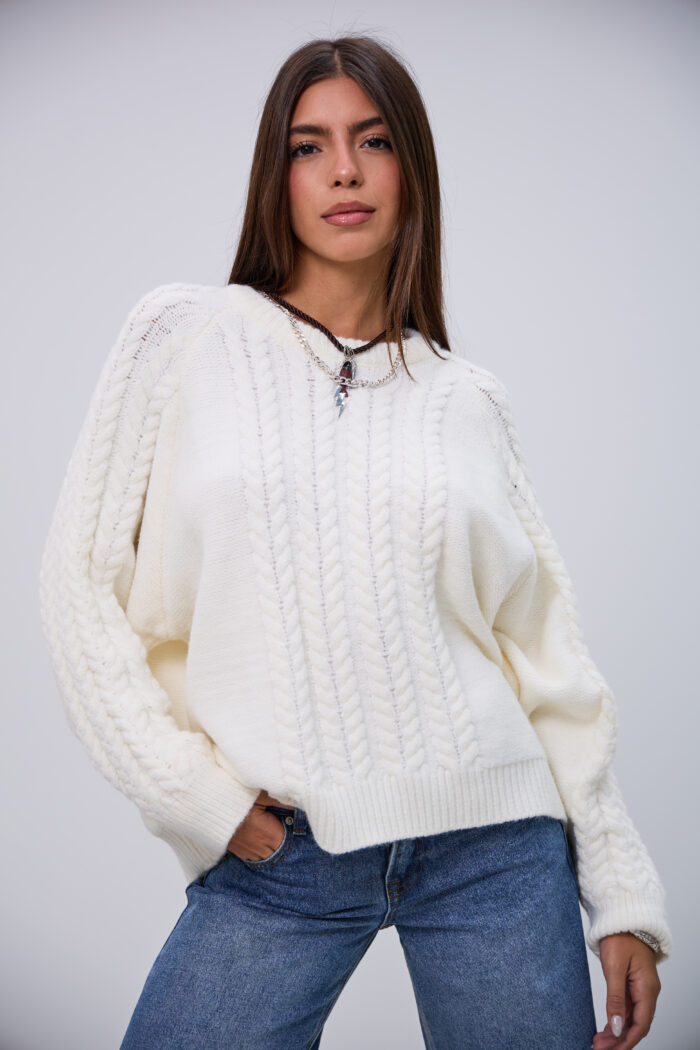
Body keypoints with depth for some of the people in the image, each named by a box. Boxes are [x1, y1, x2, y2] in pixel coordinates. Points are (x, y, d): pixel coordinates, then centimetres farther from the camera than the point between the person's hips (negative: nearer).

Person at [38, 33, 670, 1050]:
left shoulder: (470, 400, 8)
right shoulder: (183, 335, 3)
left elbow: (547, 652, 9)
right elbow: (83, 582, 2)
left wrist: (623, 898, 7)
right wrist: (191, 791, -7)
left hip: (494, 846, 2)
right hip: (274, 855, -1)